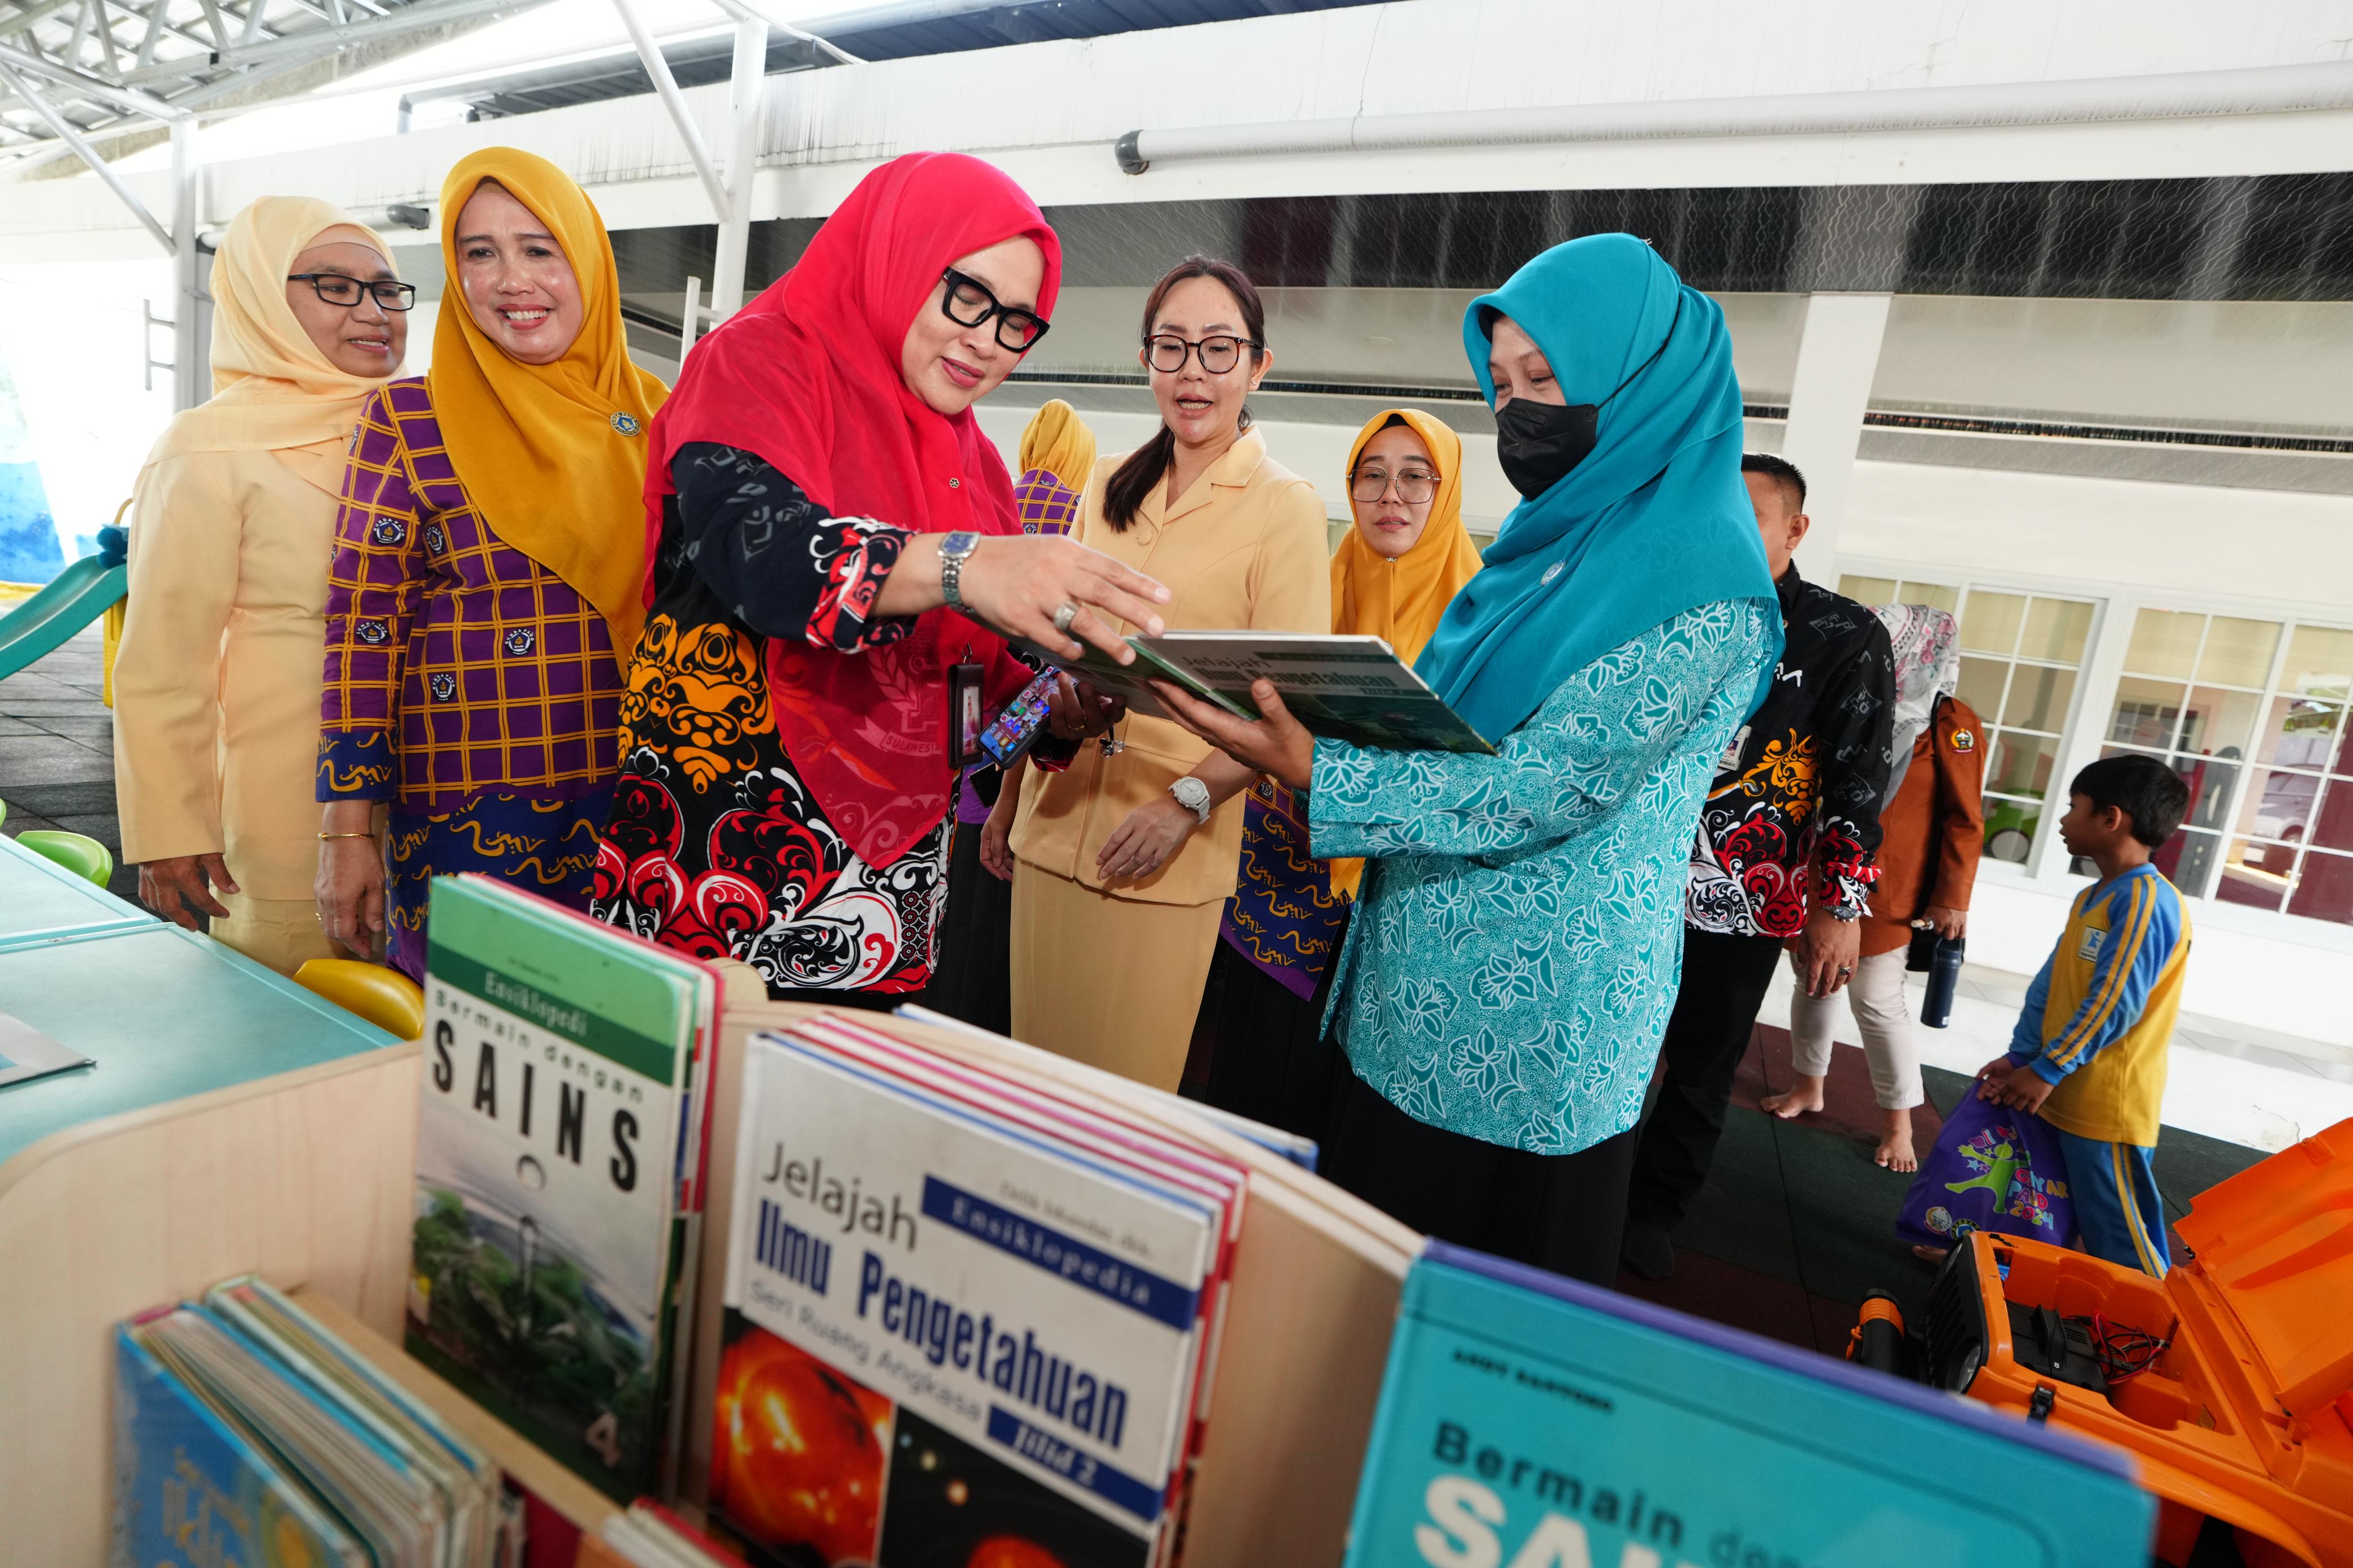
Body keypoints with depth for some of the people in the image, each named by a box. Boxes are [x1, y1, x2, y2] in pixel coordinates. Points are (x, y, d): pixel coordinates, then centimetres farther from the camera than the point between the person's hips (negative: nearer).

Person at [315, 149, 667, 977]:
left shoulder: (652, 415, 6)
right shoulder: (407, 420, -2)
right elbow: (363, 627, -3)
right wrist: (349, 830, -5)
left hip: (635, 805, 3)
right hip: (462, 815, -2)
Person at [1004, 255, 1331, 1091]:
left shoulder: (1285, 507, -5)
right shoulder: (1108, 484, 10)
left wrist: (1188, 802, -19)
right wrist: (1009, 798, 15)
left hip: (1168, 848, -4)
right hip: (1056, 824, 5)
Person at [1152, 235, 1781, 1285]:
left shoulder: (1699, 577, -16)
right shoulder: (1556, 538, 11)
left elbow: (1551, 785, -23)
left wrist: (1314, 773, -30)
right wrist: (1299, 710, 0)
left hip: (1530, 1014, -8)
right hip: (1417, 975, 8)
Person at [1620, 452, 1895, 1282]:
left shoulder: (1847, 638, -1)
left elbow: (1856, 784, -3)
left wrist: (1841, 906, -7)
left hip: (1744, 905, -2)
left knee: (1702, 1072, 10)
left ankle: (1653, 1212, 29)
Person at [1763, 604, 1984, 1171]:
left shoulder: (1951, 722, -8)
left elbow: (1964, 820, -7)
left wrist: (1951, 899, -8)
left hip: (1883, 891, -5)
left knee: (1877, 1000, 0)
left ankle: (1899, 1123, 17)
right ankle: (1809, 1086, 33)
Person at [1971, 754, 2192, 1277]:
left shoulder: (2146, 900, -19)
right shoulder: (2091, 898, 12)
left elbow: (2113, 1004, -22)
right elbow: (2050, 983, 11)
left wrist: (2046, 1070, -18)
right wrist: (2019, 1056, 3)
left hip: (2108, 1105, -9)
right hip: (2063, 1094, 9)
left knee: (2119, 1238, 3)